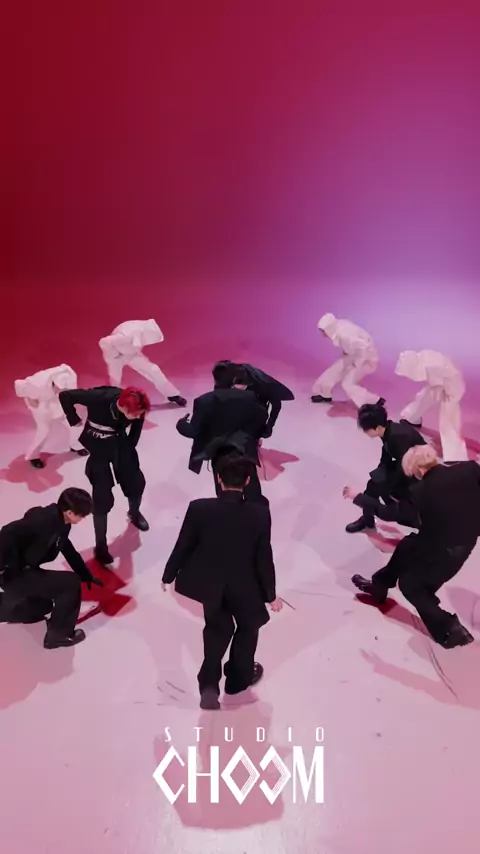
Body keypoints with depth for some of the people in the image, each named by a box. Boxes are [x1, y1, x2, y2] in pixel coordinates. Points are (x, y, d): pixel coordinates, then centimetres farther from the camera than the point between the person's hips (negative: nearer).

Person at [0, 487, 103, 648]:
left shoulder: (61, 523, 2)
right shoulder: (43, 521, -29)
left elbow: (69, 550, 14)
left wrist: (87, 576, 17)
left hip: (26, 570, 10)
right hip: (13, 574, -10)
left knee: (42, 606, 32)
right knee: (71, 583, -15)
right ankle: (59, 634, 0)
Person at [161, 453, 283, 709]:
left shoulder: (199, 508, -21)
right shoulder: (260, 514, -21)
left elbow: (183, 547, -10)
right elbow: (264, 559, -13)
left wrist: (168, 576, 8)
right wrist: (271, 594, 2)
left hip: (208, 583, 2)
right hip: (245, 586, -1)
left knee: (217, 628, 27)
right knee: (248, 625, 28)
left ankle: (209, 683, 22)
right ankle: (239, 676, 44)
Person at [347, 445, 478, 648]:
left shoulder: (421, 491, -25)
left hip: (443, 550, -7)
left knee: (409, 584, 16)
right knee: (406, 546, 25)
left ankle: (449, 627, 18)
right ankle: (378, 586, 44)